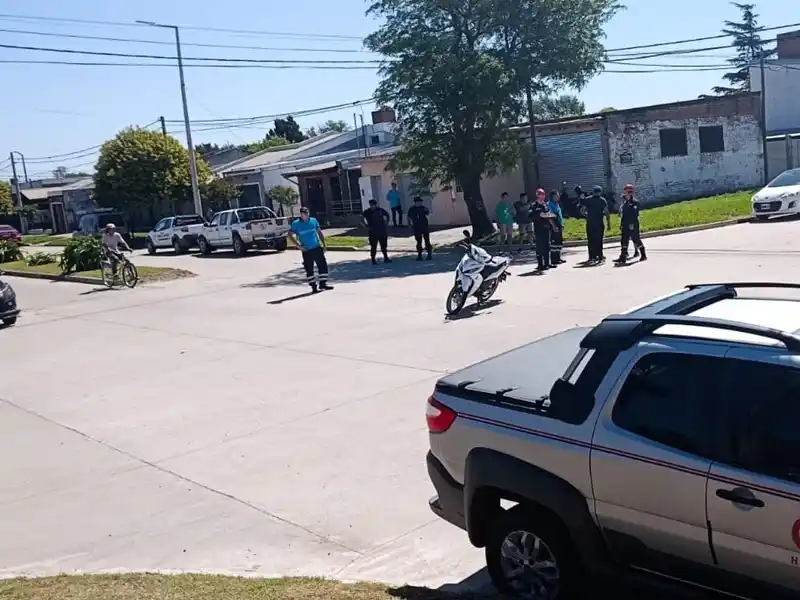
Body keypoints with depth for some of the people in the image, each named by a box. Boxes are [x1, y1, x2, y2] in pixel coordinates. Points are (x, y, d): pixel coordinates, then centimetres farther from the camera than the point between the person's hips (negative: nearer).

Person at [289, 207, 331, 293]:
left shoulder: (313, 220, 6)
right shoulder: (296, 224, -3)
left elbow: (319, 232, 13)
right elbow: (290, 234, -1)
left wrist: (323, 244, 10)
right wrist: (298, 245, -8)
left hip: (317, 248, 3)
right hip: (306, 250, -3)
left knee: (323, 265, 3)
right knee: (309, 269, 2)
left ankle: (323, 283, 16)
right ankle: (313, 286, 11)